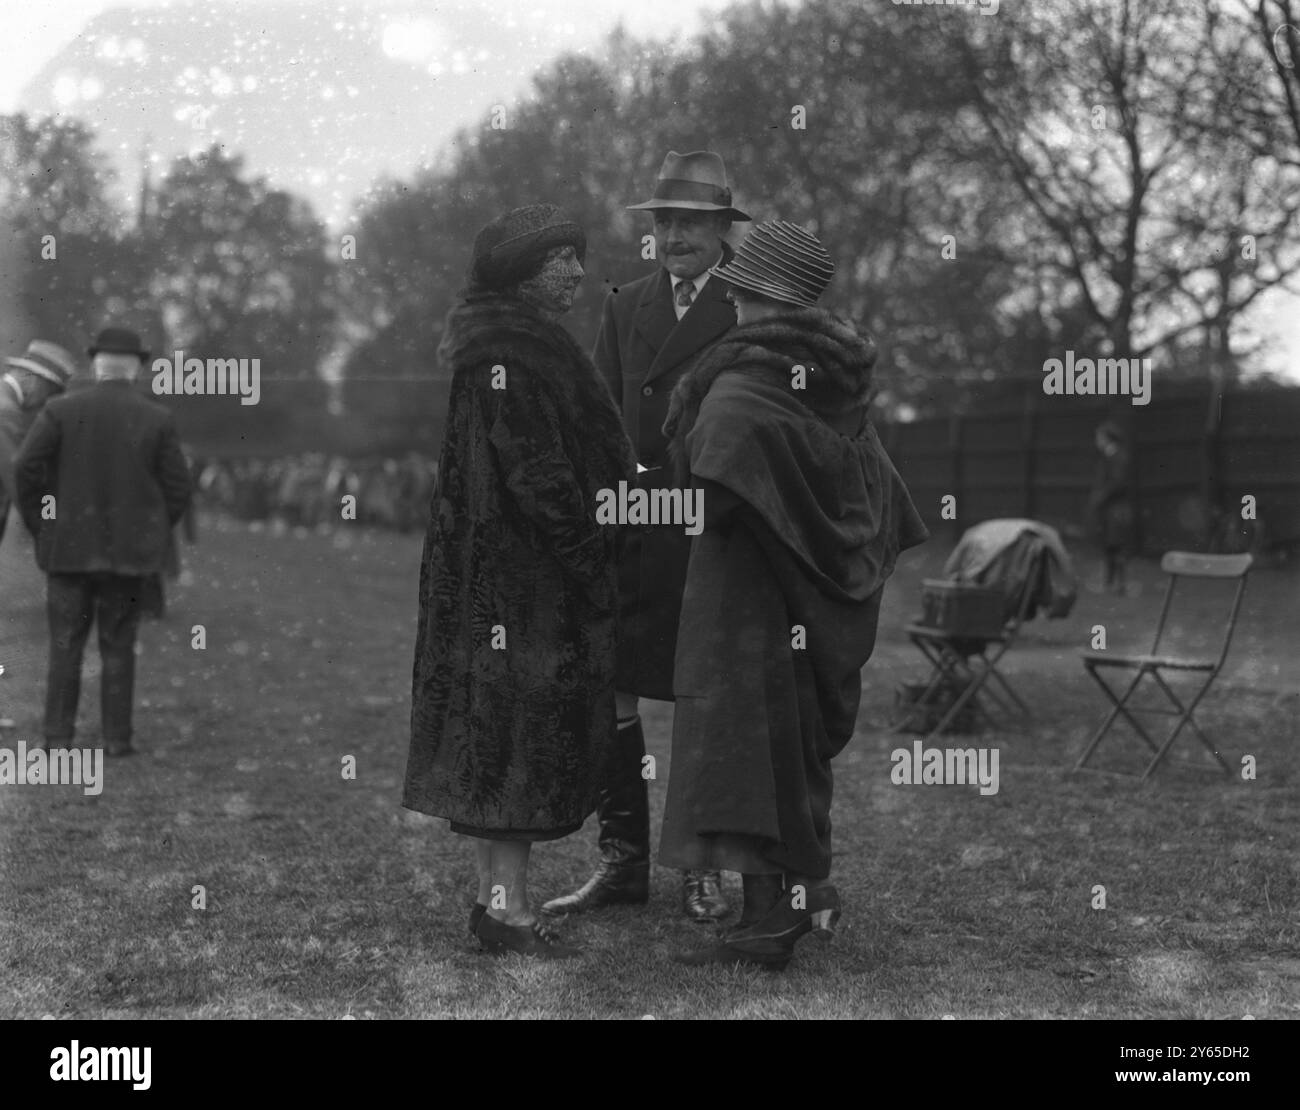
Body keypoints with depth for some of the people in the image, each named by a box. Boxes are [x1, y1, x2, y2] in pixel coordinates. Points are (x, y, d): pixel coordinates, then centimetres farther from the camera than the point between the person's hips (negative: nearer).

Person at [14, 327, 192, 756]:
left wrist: (40, 527, 3)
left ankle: (59, 736, 4)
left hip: (71, 547, 0)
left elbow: (27, 468, -9)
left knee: (65, 645, 7)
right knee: (118, 646, 8)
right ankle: (117, 736, 7)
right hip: (131, 552, 0)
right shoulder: (158, 419, -2)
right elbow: (177, 490, -2)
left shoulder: (61, 410, -3)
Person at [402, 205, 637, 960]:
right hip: (520, 571, -10)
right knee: (522, 725, -7)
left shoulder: (525, 344, 17)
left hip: (514, 570, 10)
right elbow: (534, 471, -21)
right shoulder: (509, 353, -16)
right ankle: (509, 910, -3)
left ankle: (497, 897, 17)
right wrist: (590, 560, -18)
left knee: (504, 737, 11)